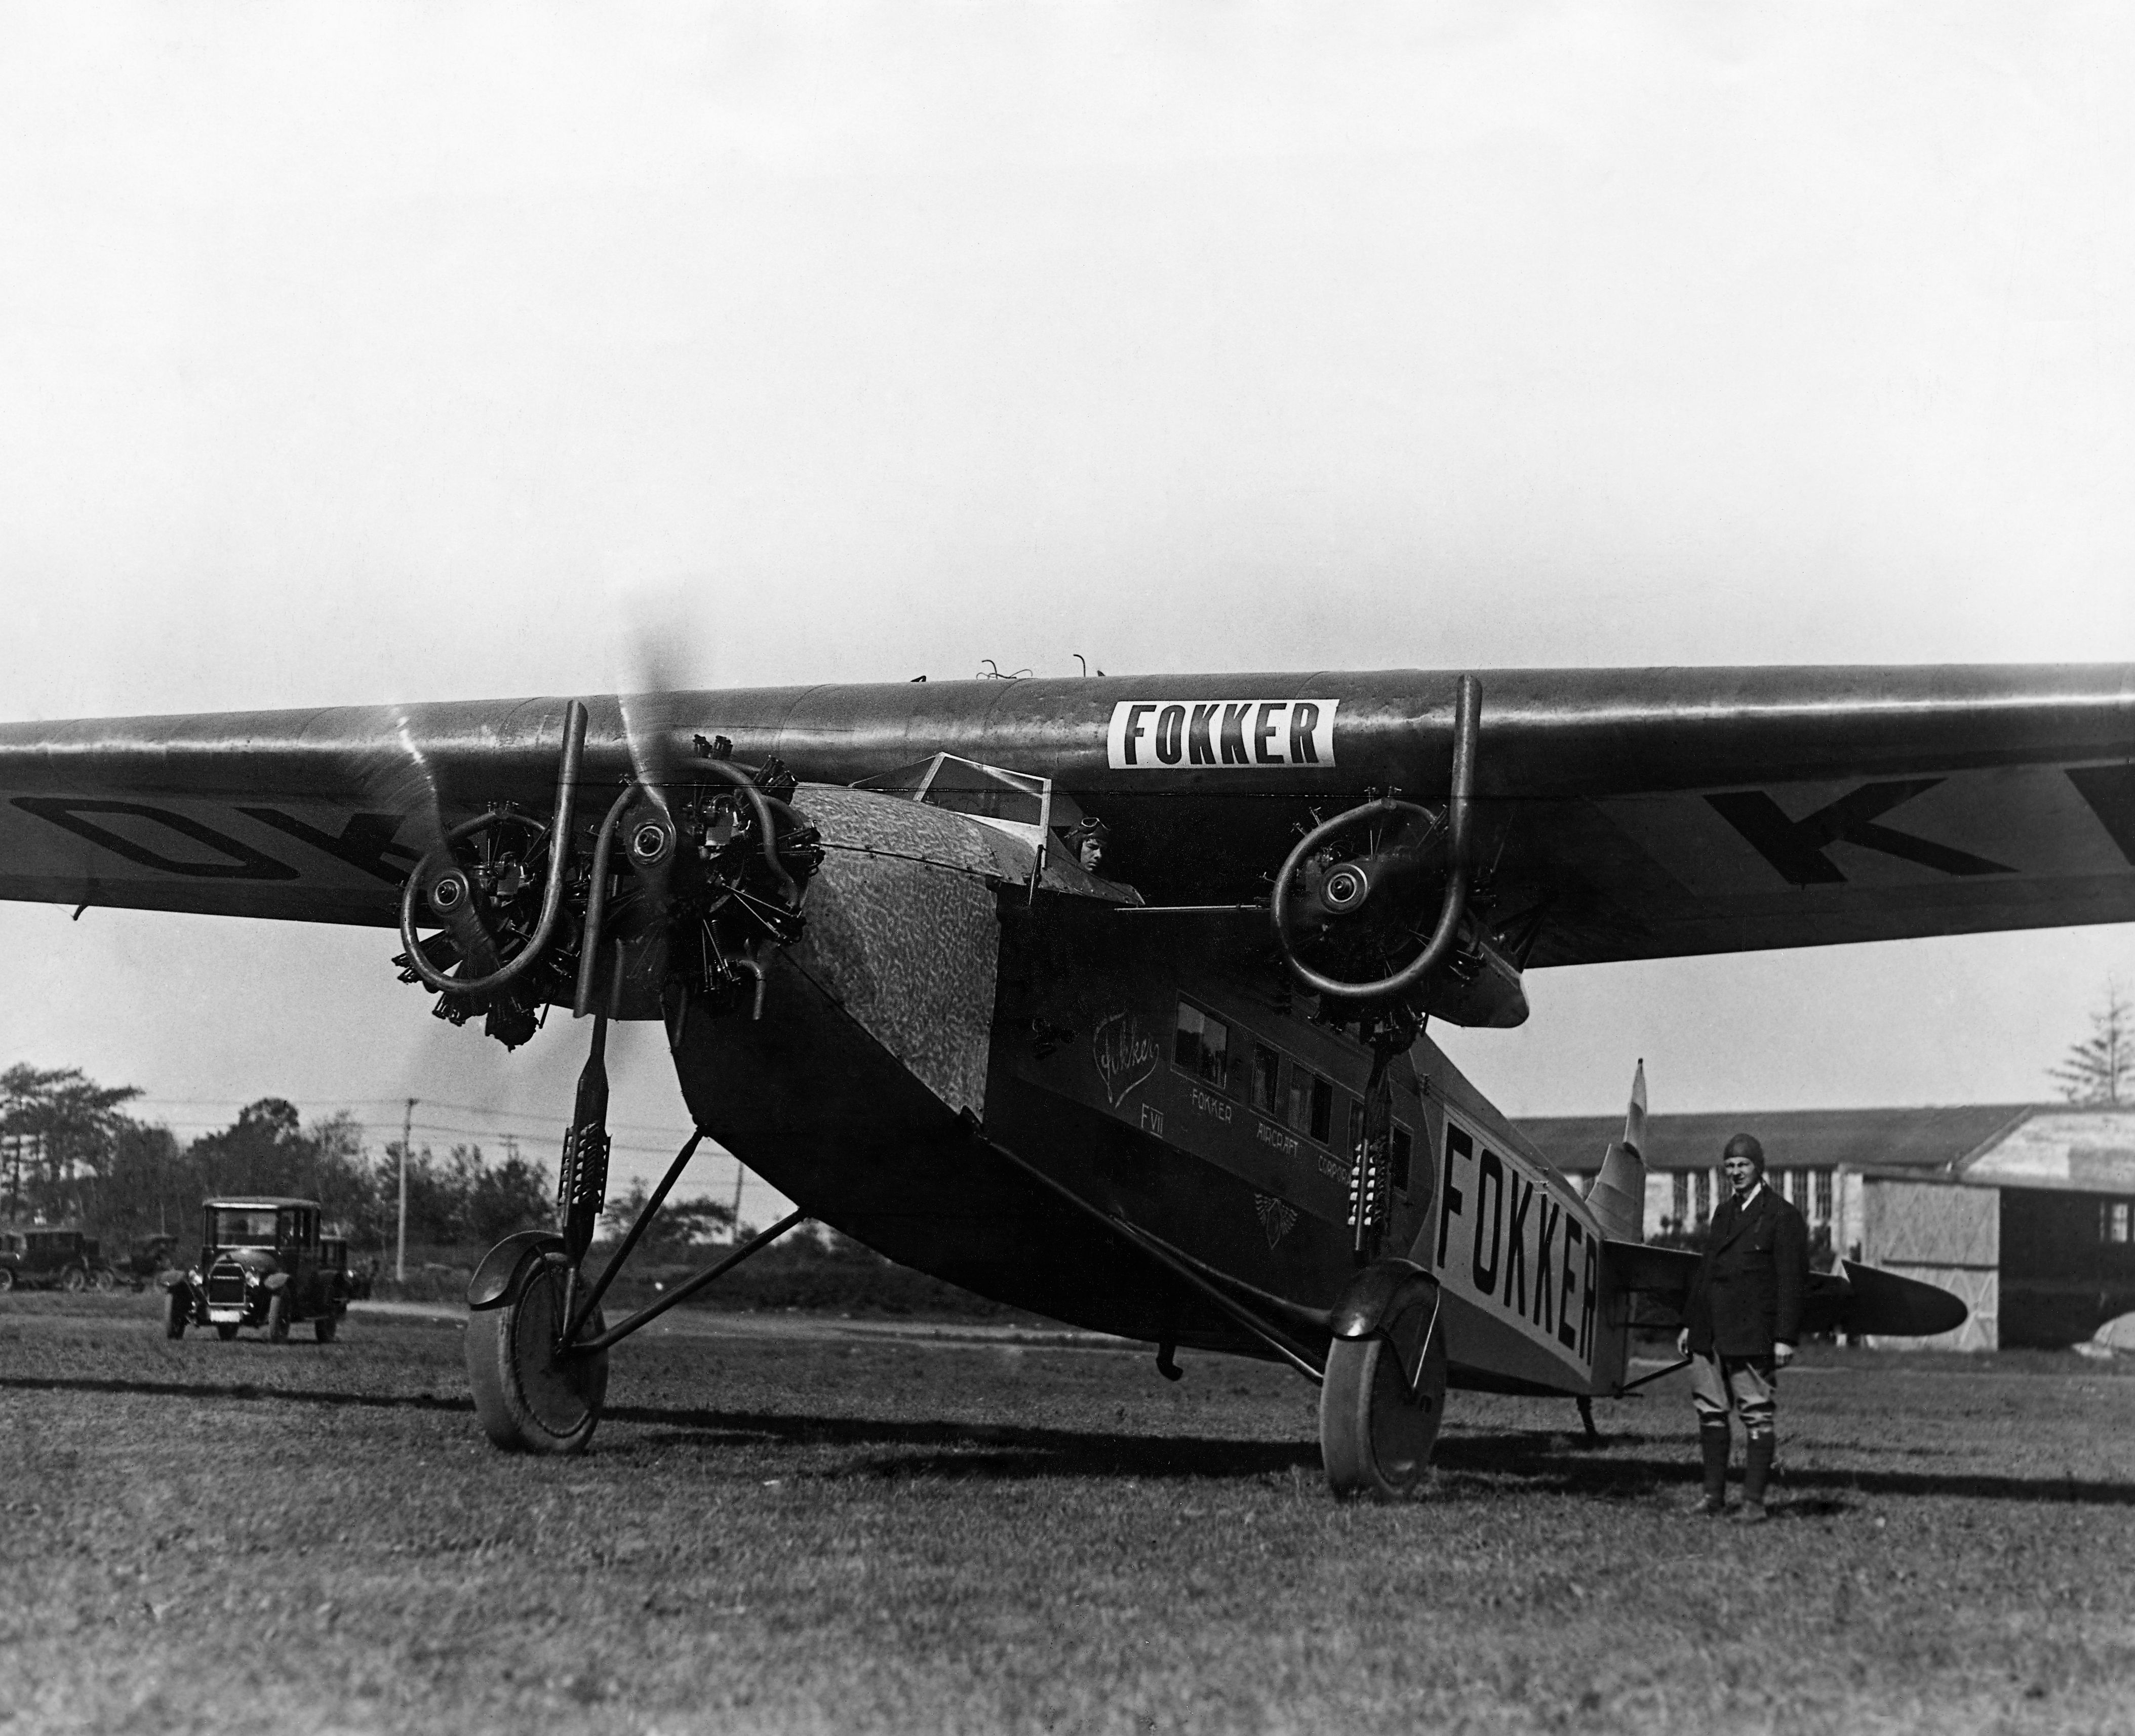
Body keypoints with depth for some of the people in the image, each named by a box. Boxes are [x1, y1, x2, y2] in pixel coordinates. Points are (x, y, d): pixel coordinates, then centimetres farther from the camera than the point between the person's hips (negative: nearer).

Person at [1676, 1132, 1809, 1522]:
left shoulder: (1782, 1217, -4)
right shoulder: (1724, 1212, 17)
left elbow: (1792, 1282, -8)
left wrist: (1785, 1338, -13)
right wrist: (1689, 1323, 18)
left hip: (1752, 1335, -7)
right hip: (1710, 1334, 7)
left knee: (1757, 1417, -3)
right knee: (1711, 1413, 8)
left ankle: (1754, 1501, -1)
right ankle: (1714, 1494, 15)